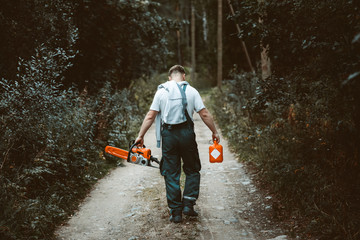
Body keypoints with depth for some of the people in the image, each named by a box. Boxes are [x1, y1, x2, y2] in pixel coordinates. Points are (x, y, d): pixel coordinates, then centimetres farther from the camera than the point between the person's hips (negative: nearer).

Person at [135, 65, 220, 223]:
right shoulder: (191, 91, 2)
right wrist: (214, 132, 9)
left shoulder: (161, 91, 4)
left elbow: (150, 116, 0)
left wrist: (140, 136, 5)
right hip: (186, 133, -1)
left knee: (171, 174, 8)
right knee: (192, 170, 17)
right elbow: (204, 114, -1)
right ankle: (188, 204, 7)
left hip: (168, 134, 1)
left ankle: (175, 212, 10)